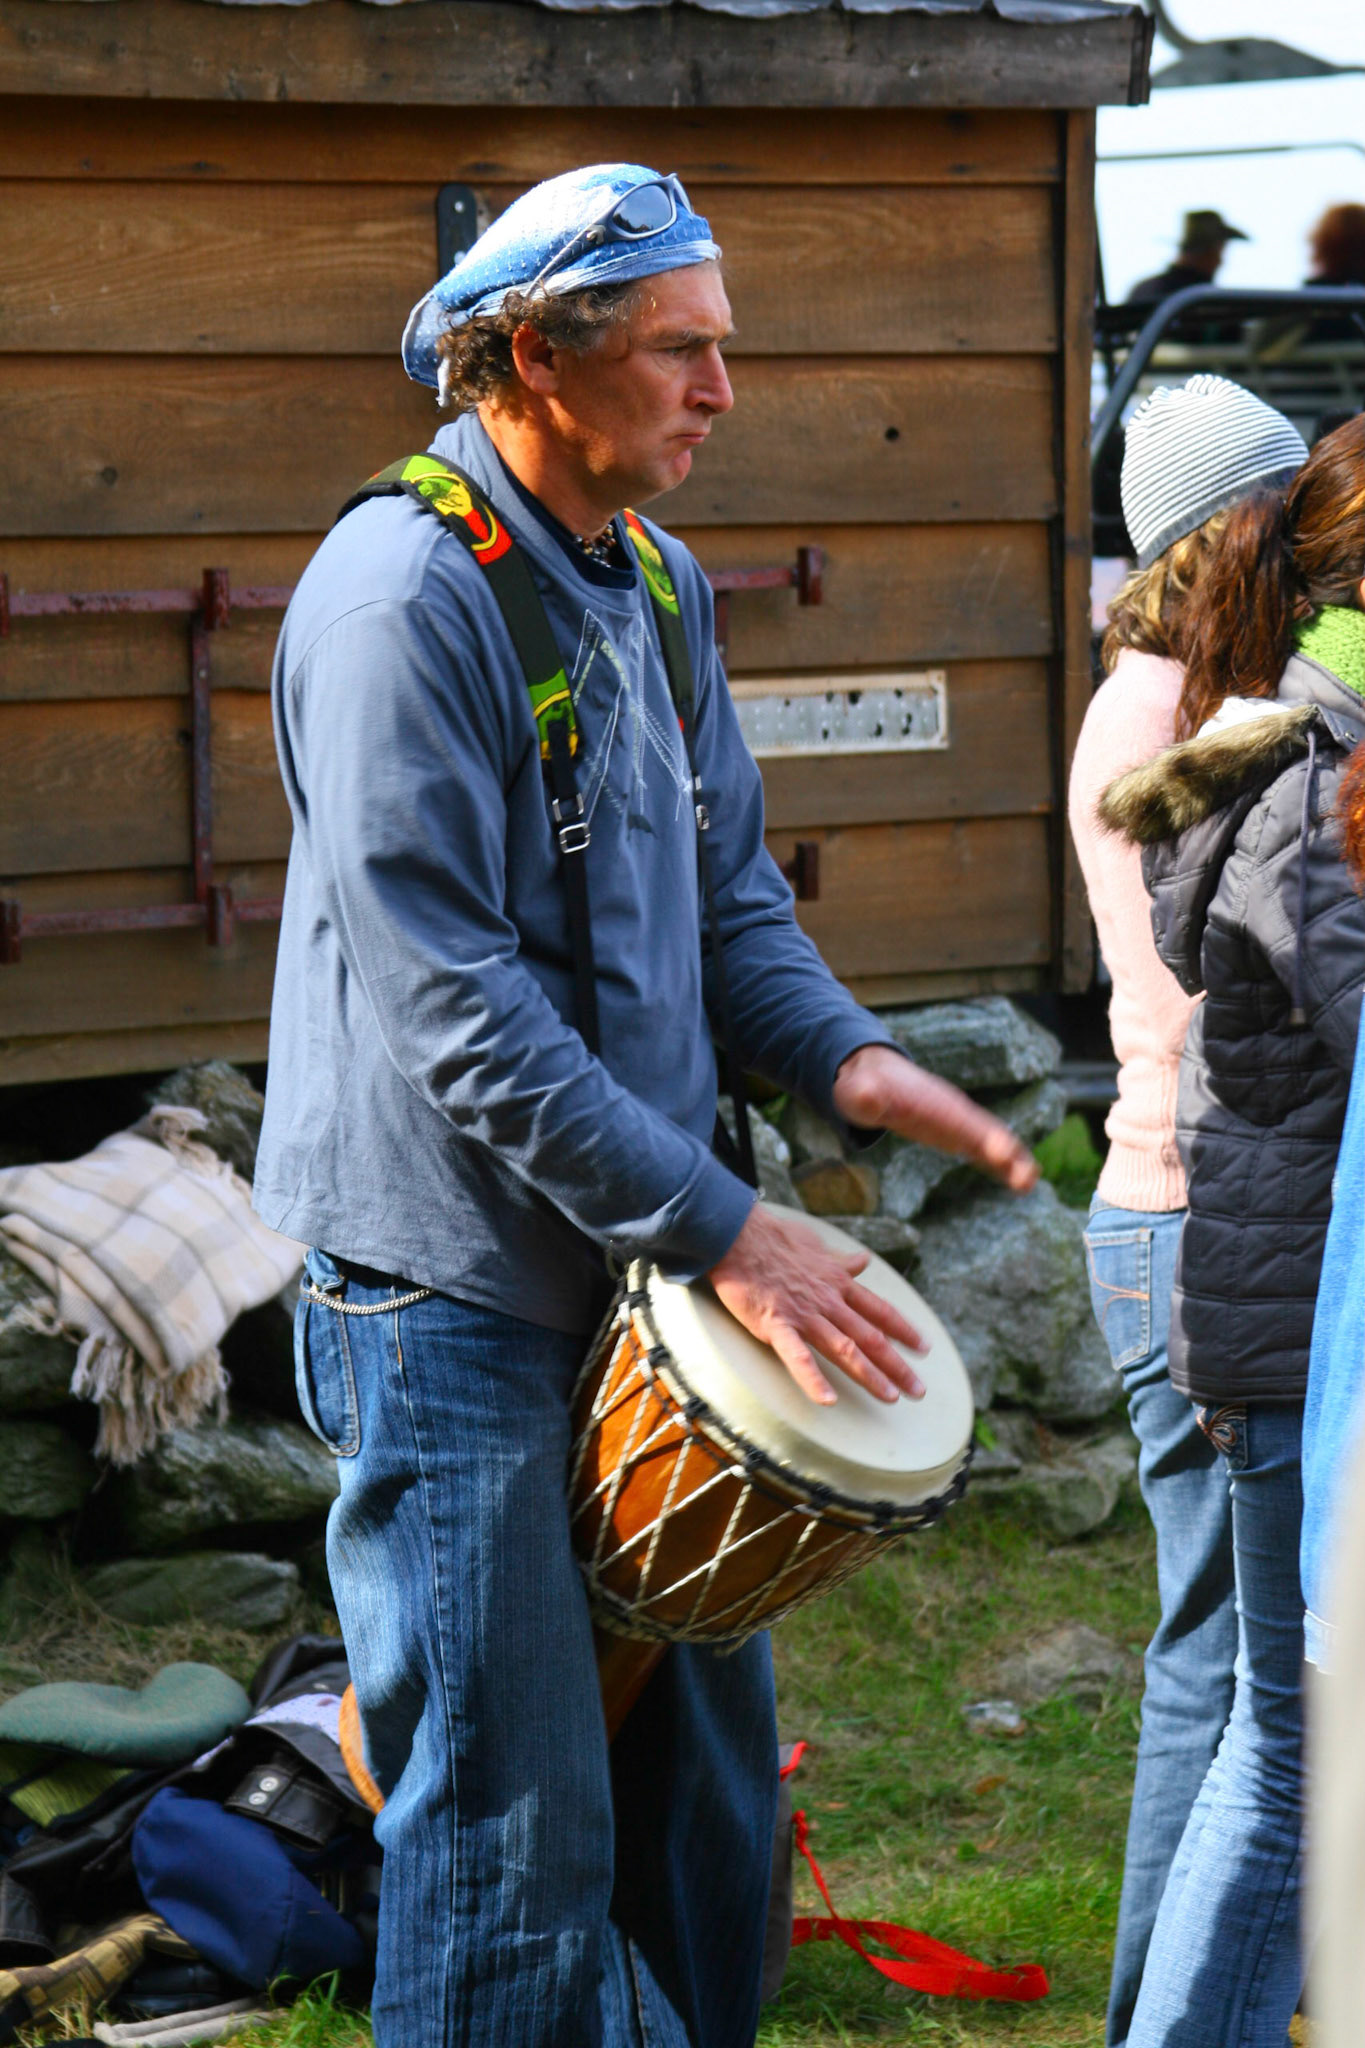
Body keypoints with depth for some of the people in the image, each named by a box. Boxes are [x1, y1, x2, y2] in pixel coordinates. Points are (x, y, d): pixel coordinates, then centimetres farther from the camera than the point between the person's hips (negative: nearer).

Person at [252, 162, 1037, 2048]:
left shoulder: (651, 584, 10)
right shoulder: (404, 592, -18)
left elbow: (728, 890, 18)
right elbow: (453, 1003, -23)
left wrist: (845, 1057, -4)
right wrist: (720, 1230, -23)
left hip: (639, 1274, 9)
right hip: (452, 1302, -9)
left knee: (707, 1762, 15)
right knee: (515, 1826, -4)